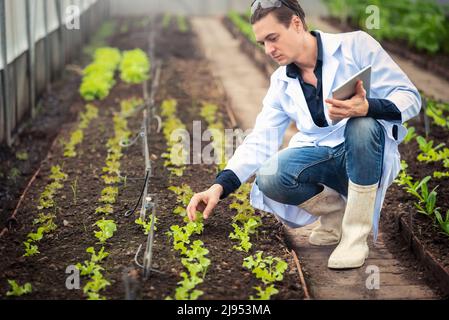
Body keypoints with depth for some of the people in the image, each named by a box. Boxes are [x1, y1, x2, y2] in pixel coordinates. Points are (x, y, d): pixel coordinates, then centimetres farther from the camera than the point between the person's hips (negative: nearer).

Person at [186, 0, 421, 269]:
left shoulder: (355, 45, -7)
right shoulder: (282, 83, 6)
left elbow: (410, 97, -11)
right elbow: (260, 141, 1)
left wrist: (367, 107, -33)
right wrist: (220, 186, -13)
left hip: (367, 155, -3)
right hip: (322, 159, 4)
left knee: (361, 125, -37)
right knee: (269, 178, -26)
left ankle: (356, 232, -21)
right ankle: (335, 211, 4)